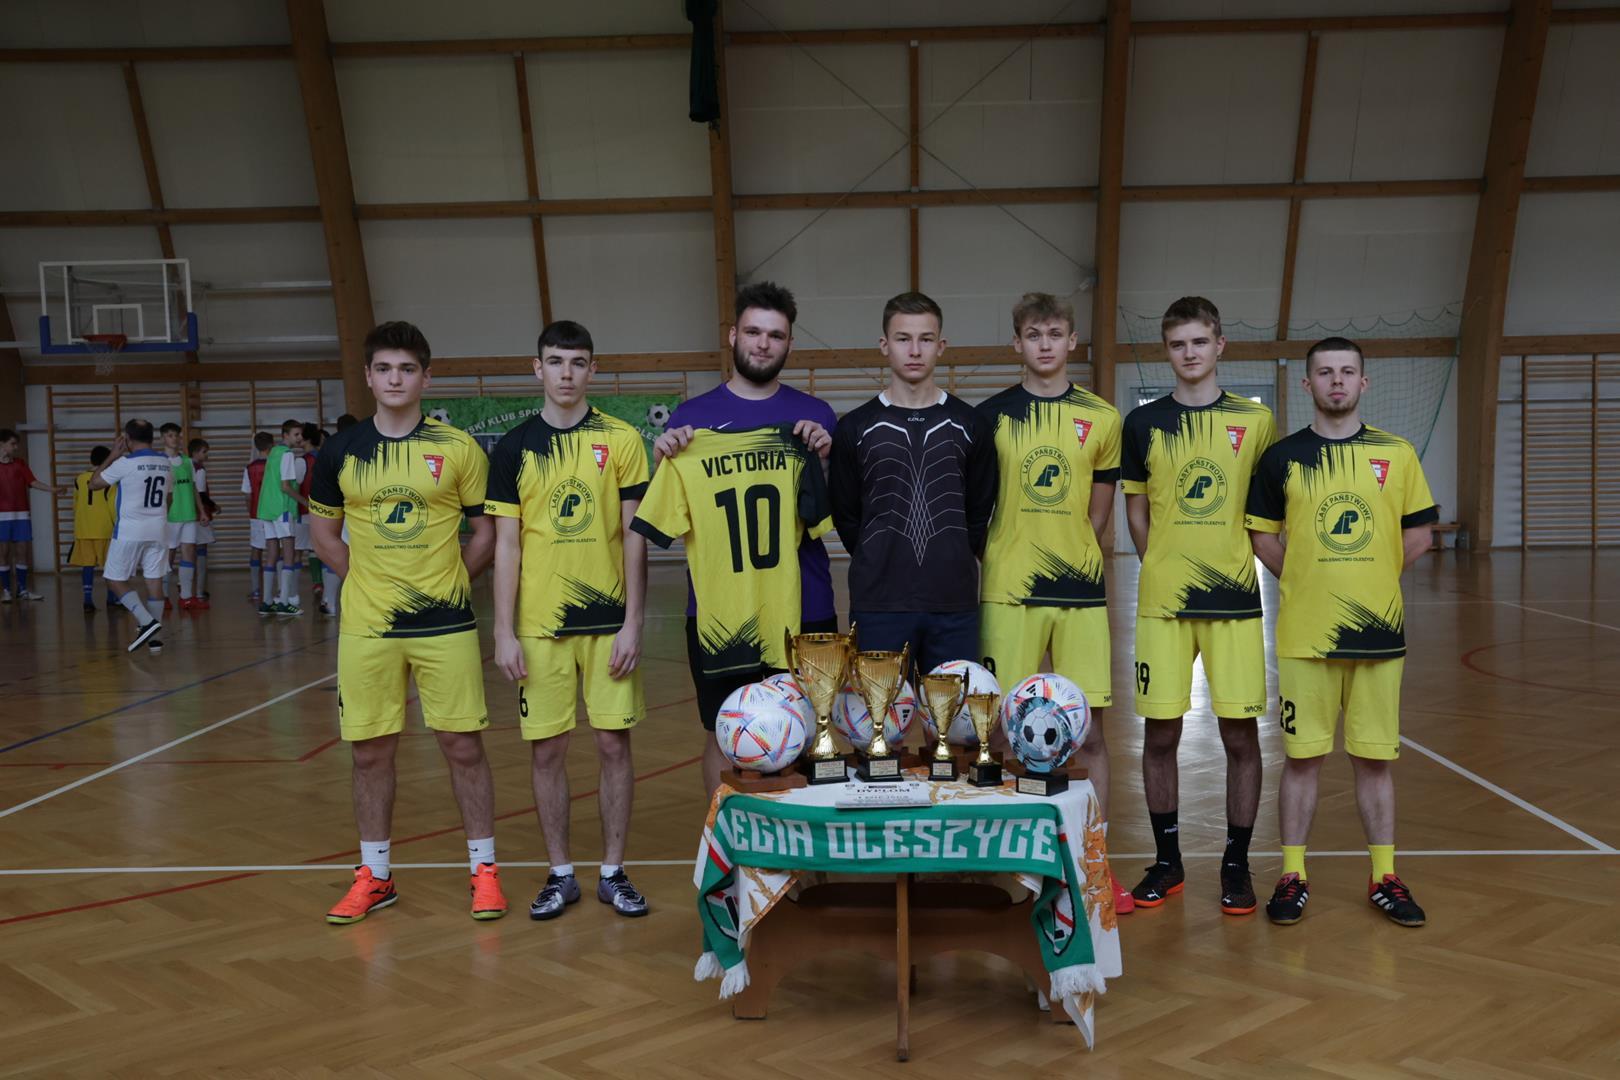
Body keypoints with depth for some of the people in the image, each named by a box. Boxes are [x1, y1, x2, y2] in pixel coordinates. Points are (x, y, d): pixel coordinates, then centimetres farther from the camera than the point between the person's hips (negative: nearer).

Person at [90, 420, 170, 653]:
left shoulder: (125, 463, -12)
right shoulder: (165, 462, 6)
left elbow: (94, 483, -1)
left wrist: (113, 455, 5)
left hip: (130, 531, -5)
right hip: (158, 531, 5)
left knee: (115, 580, 6)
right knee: (154, 580, 6)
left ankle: (147, 622, -11)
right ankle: (152, 638, 8)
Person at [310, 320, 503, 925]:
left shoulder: (457, 449, -2)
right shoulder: (340, 452, 4)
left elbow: (487, 529, 5)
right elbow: (323, 533, 14)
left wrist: (452, 580, 0)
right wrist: (369, 579, 5)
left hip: (446, 624, -2)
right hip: (366, 628, 2)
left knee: (463, 745, 2)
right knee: (370, 752, 8)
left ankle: (483, 869, 16)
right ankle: (374, 876, 23)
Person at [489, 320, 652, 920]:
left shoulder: (621, 439, 0)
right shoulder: (514, 448, 3)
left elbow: (634, 537, 0)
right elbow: (506, 545, 3)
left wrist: (633, 623, -6)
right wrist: (504, 632, -3)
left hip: (608, 620, -1)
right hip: (539, 624, 1)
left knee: (614, 743, 3)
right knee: (547, 750, 6)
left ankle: (613, 872, 17)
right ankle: (561, 875, 20)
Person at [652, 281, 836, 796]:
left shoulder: (815, 415, 6)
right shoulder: (691, 416, 5)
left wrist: (826, 455, -14)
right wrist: (665, 462, -15)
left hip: (803, 607, 1)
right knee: (724, 737, 7)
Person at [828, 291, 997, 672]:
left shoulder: (969, 425, 7)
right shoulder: (856, 427, 4)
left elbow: (979, 512, 11)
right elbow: (845, 516, 7)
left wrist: (951, 564, 8)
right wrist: (880, 566, 6)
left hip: (955, 604, 1)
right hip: (878, 606, -1)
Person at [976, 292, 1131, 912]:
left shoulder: (1101, 418, 6)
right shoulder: (991, 417, 3)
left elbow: (1097, 511, 14)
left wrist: (1070, 554, 6)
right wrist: (1024, 556, 1)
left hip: (1080, 592, 1)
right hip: (1008, 592, -1)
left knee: (1087, 730, 2)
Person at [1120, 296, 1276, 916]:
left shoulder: (1254, 420, 3)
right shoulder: (1143, 423, 5)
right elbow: (1136, 512, 10)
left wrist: (1226, 562, 3)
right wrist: (1165, 569, 2)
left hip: (1234, 599, 0)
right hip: (1162, 603, 1)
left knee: (1241, 735, 1)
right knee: (1160, 735, 4)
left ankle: (1237, 864, 16)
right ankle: (1167, 860, 20)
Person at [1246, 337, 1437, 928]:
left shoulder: (1396, 453, 4)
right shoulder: (1283, 457, 2)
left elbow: (1418, 534, 8)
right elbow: (1262, 536, 6)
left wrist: (1373, 577, 3)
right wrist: (1308, 581, 0)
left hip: (1378, 630, 1)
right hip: (1304, 633, -1)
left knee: (1376, 757, 8)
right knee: (1302, 756, 5)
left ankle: (1385, 877, 19)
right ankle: (1293, 875, 15)